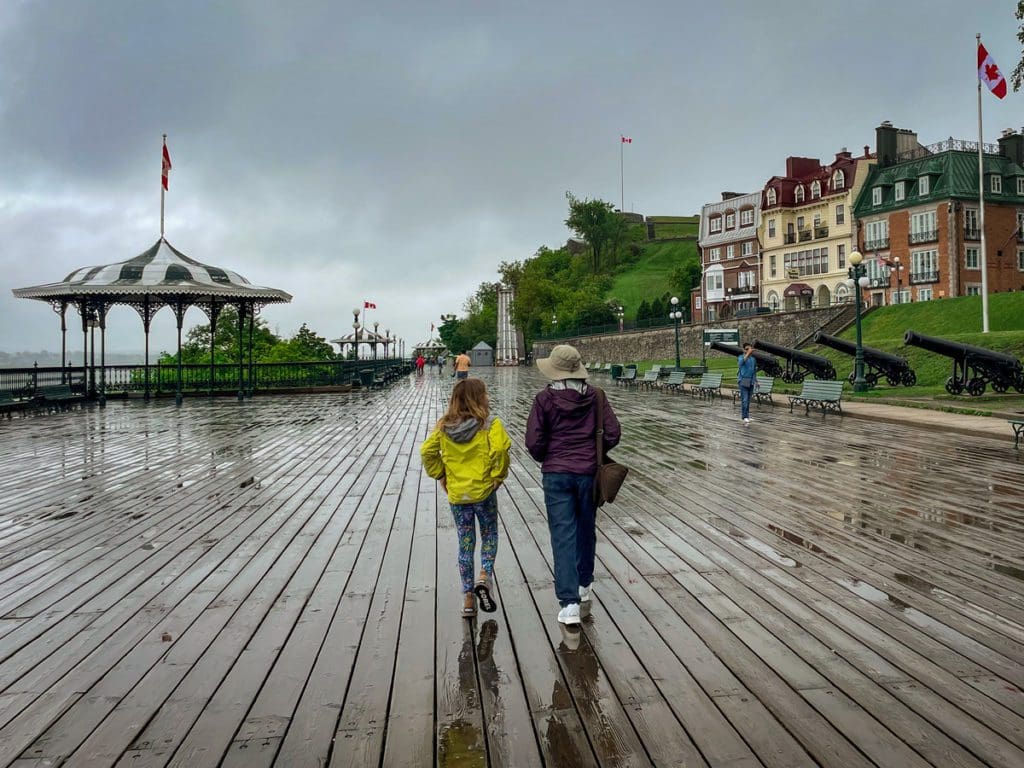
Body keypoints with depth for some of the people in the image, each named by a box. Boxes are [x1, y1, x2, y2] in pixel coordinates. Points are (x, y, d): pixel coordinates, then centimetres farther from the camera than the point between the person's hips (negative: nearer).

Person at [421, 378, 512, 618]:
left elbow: (427, 451, -2)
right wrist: (499, 475, -10)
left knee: (465, 544, 13)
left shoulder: (444, 427, 1)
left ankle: (468, 598, 15)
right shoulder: (490, 425, -12)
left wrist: (440, 475, 8)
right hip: (483, 491, -3)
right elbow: (500, 449, -25)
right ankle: (484, 576, -3)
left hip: (456, 494, 3)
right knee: (489, 536, 19)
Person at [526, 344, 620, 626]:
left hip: (555, 474, -2)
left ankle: (569, 603, -6)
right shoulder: (595, 396, -1)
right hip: (588, 472, 3)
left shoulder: (545, 398, -8)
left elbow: (534, 442, -10)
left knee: (563, 536, -1)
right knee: (586, 530, 19)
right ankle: (584, 586, 36)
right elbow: (613, 433, -2)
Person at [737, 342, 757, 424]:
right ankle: (745, 417, -14)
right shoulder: (741, 357, -5)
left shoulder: (753, 359, 13)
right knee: (744, 400, -12)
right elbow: (740, 362, -31)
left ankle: (746, 415, 20)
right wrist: (748, 353, -40)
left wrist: (756, 381, 18)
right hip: (743, 381, -5)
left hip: (751, 382, 6)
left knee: (748, 400, 10)